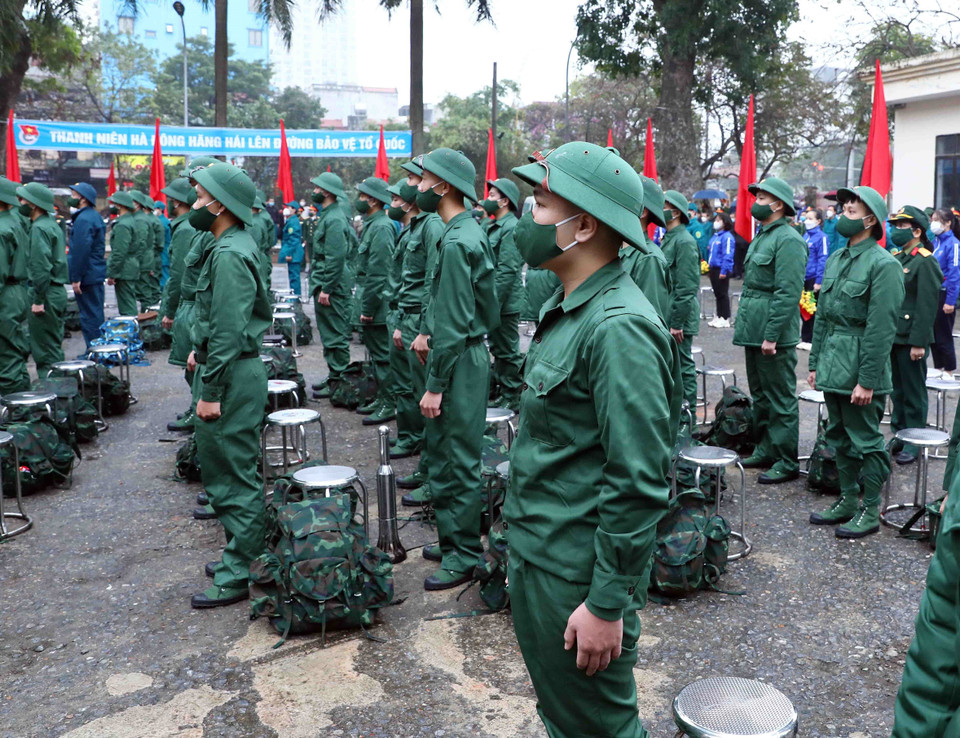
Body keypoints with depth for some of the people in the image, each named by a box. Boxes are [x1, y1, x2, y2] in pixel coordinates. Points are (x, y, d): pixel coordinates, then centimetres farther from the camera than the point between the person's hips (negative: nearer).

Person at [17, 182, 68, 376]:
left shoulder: (39, 228, -14)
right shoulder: (52, 224, 16)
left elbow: (41, 267, -21)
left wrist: (39, 300, -20)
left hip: (45, 294, -10)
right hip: (58, 292, 10)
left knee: (45, 350, -5)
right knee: (54, 347, 16)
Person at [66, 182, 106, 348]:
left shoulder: (83, 219, -17)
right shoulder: (95, 216, 15)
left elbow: (80, 251, -22)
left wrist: (76, 278, -19)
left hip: (87, 276, -10)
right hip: (97, 273, 10)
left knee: (89, 317, -4)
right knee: (96, 314, 15)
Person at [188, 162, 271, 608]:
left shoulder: (229, 255, -19)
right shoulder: (234, 244, 12)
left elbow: (229, 332, -22)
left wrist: (211, 392, -20)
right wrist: (203, 350, 16)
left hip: (233, 375, -11)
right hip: (234, 368, 11)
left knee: (235, 473, -3)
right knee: (224, 466, 18)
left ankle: (238, 575, 6)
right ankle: (242, 554, 30)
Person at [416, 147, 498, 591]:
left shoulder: (456, 242, -18)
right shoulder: (471, 233, 12)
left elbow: (453, 325, -21)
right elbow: (489, 310, 17)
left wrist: (435, 385, -18)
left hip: (459, 362, -10)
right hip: (471, 352, 10)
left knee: (458, 462, -1)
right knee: (446, 455, 18)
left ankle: (463, 557, 10)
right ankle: (454, 539, 30)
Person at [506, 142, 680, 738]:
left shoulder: (618, 327, -25)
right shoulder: (569, 308, 7)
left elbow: (639, 483, -26)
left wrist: (608, 605, -22)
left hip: (579, 577, -9)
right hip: (538, 556, 9)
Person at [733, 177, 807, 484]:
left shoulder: (788, 240, -14)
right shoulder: (761, 236, 16)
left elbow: (788, 294, -20)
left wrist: (771, 335, -22)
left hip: (773, 335, -10)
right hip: (753, 332, 10)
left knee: (781, 399, -1)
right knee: (760, 395, 17)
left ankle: (786, 462, 7)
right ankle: (766, 450, 29)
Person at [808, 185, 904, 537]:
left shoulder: (884, 264, -12)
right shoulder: (836, 258, 11)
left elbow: (881, 328, -16)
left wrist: (867, 380, -18)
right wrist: (815, 363, 13)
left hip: (860, 367, -8)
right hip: (832, 366, 8)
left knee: (866, 440, 2)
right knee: (840, 436, 16)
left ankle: (870, 510, 15)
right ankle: (847, 499, 30)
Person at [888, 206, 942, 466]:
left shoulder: (925, 262, -13)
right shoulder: (895, 257, 11)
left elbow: (927, 307, -16)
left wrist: (918, 342, -19)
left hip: (911, 339, -7)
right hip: (892, 336, 7)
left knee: (914, 393, 3)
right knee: (897, 390, 16)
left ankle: (913, 442, 13)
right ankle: (898, 433, 27)